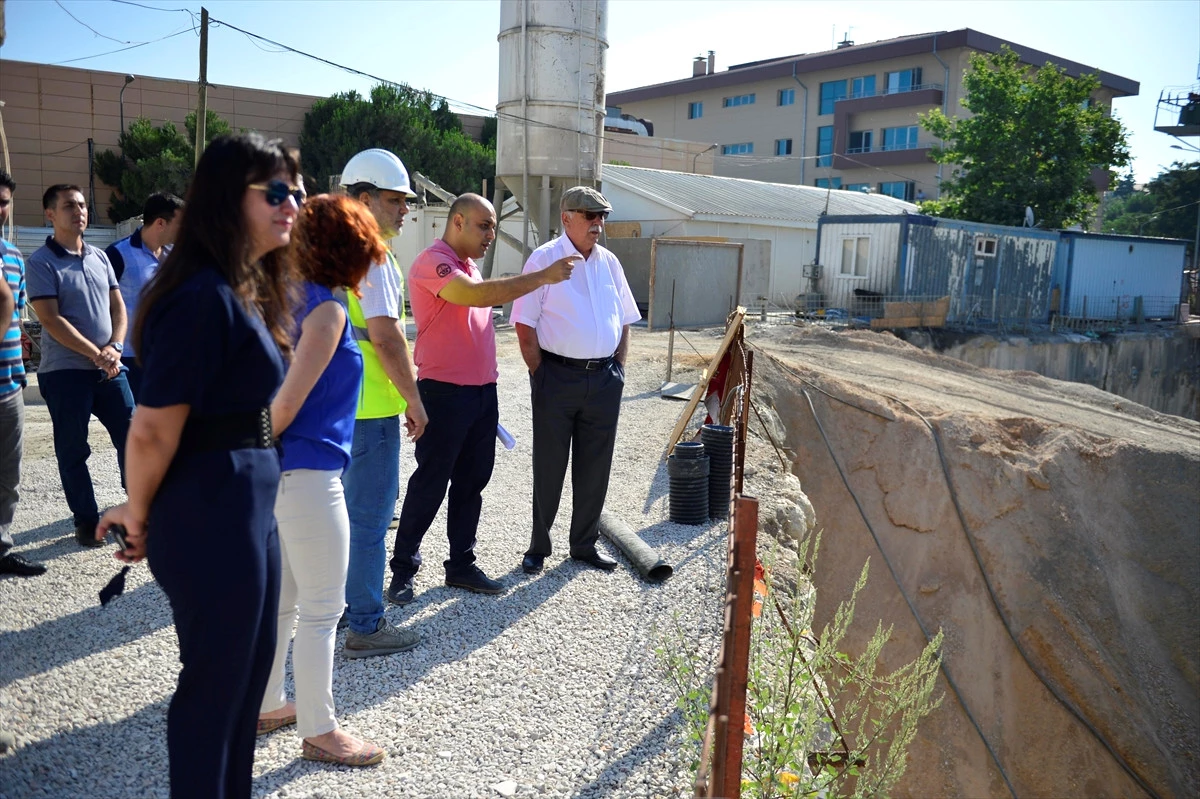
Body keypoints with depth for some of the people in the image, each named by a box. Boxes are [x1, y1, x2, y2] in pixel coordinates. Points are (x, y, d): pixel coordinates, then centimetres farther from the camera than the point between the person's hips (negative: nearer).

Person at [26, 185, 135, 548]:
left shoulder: (99, 257, 10)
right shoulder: (41, 263, -7)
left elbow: (117, 306, 11)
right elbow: (51, 320, -13)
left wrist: (115, 347, -5)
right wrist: (95, 354, -16)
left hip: (109, 368, 5)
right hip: (65, 372, -5)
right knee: (72, 450, 5)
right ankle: (86, 520, 16)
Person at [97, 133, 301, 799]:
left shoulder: (247, 289, 10)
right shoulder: (205, 294, -21)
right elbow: (154, 428, -21)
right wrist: (138, 512, -3)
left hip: (251, 508, 9)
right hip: (212, 516, -9)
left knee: (250, 670, 21)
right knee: (214, 683, 9)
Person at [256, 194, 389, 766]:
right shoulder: (326, 308, -15)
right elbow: (287, 403, -18)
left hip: (274, 470, 9)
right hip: (305, 475, -9)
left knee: (280, 598, 21)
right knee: (321, 609, 4)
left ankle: (265, 704, 35)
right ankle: (318, 731, 16)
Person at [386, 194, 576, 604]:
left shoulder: (468, 266, 17)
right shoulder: (433, 262, -12)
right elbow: (478, 294, -28)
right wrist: (544, 277, -27)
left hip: (482, 391, 9)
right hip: (445, 391, -9)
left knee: (471, 483, 12)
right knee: (429, 486, 0)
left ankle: (461, 564, 23)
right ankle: (403, 569, 13)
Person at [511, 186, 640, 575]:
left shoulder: (609, 262, 11)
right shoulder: (544, 259, -5)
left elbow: (624, 321, 17)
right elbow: (525, 326, -8)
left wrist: (618, 368, 8)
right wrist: (541, 374, -10)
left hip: (604, 379, 5)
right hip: (558, 377, -5)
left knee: (595, 467, 11)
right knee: (549, 466, 5)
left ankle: (585, 543, 26)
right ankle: (538, 546, 20)